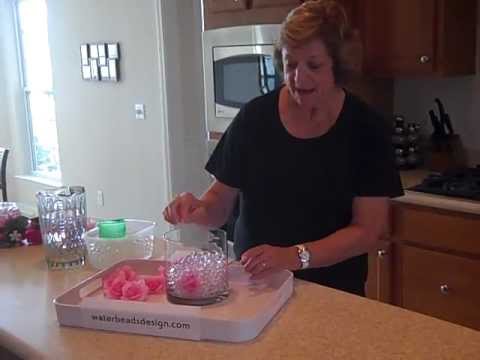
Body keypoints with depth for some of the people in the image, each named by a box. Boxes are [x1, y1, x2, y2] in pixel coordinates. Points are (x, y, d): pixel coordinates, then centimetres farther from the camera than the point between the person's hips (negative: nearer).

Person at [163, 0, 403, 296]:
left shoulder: (366, 128, -8)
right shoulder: (255, 117, -5)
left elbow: (368, 231, -11)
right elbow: (220, 201, 2)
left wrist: (294, 256, -23)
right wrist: (199, 210, -19)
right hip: (253, 282, 2)